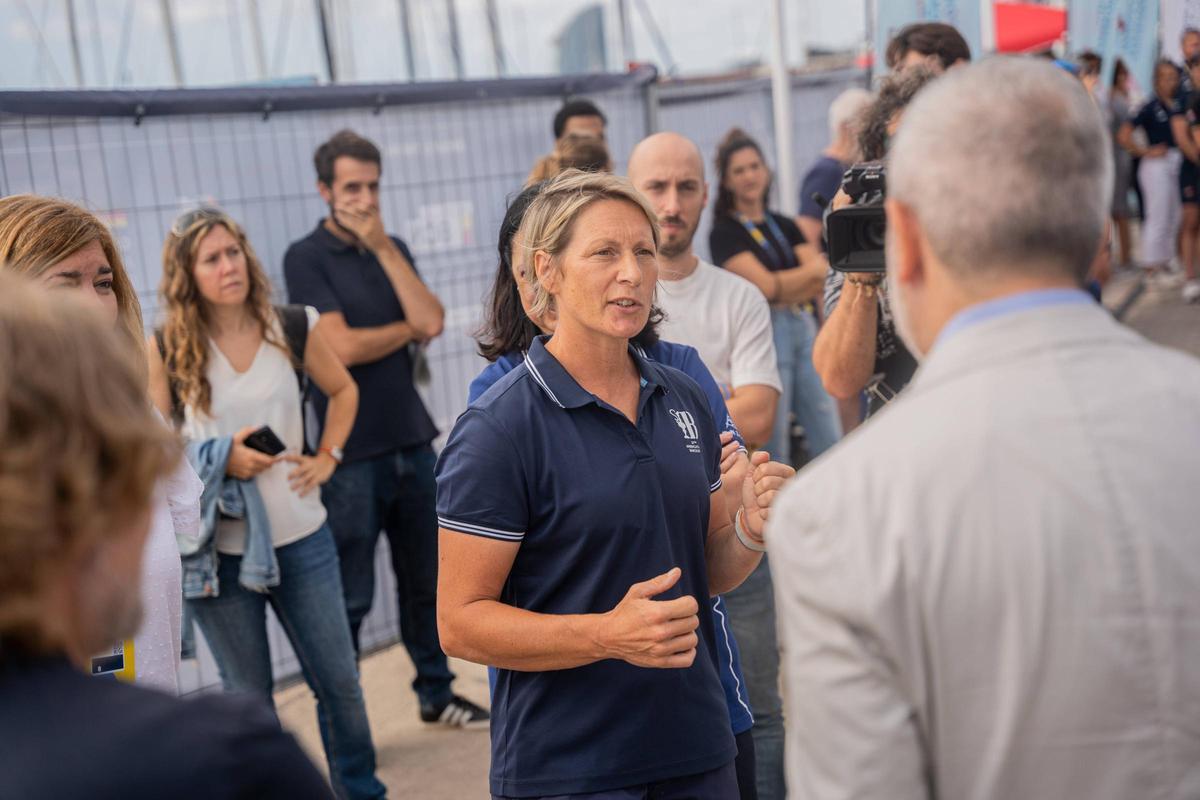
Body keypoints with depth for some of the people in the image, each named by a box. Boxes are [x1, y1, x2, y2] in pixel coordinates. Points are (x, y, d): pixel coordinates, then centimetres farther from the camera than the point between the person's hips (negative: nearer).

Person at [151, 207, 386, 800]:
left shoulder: (292, 328, -1)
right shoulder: (167, 348, -6)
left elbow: (342, 390, 16)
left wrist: (327, 457, 4)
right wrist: (220, 458, -15)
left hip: (300, 535, 2)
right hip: (217, 548, -2)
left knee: (339, 680, 11)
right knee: (248, 697, 10)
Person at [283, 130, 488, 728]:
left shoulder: (392, 249, 11)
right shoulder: (306, 258, -5)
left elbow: (432, 323, -4)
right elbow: (342, 347, -16)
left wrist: (383, 246, -7)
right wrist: (407, 329, -1)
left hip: (411, 441, 5)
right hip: (350, 452, -5)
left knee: (425, 580, 15)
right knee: (350, 599, 1)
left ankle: (436, 693, 31)